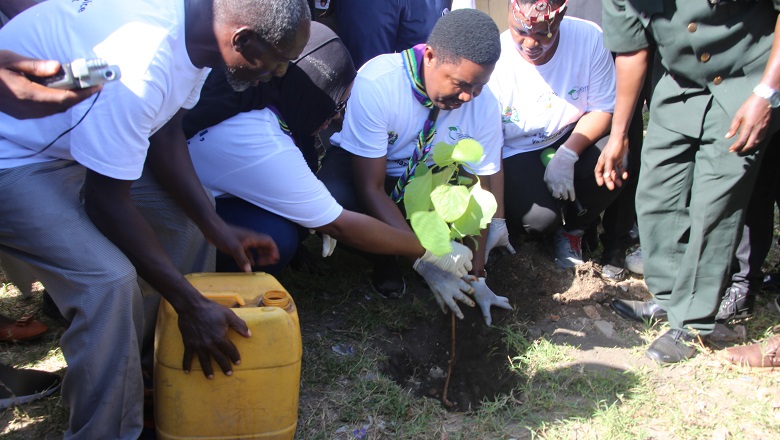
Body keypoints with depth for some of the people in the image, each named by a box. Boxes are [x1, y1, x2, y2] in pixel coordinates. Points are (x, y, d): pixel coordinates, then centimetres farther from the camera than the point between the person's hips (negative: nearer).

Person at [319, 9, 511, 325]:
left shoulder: (484, 106, -20)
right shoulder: (377, 82, -32)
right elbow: (371, 188, -31)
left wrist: (477, 278, -14)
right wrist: (426, 264, -36)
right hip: (360, 165, -3)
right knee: (334, 201, -38)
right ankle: (382, 259, -4)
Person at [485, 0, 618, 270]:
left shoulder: (589, 38, -16)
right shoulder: (494, 60, -23)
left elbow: (602, 109, -7)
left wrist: (567, 156, -23)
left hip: (572, 140, 3)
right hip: (514, 154, -3)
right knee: (540, 217, -29)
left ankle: (573, 229, 4)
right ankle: (552, 230, 14)